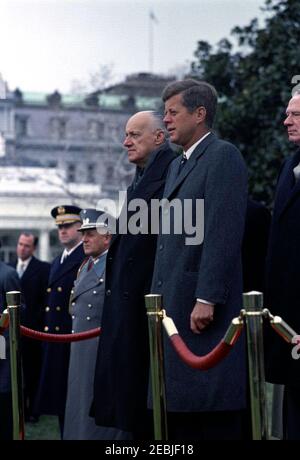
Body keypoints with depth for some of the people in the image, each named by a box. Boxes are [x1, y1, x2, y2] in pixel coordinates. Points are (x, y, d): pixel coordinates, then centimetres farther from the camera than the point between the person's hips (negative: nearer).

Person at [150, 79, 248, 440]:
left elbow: (224, 233, -15)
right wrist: (158, 299, 15)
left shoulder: (223, 157, -6)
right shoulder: (177, 166, 23)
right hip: (174, 308, 9)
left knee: (216, 422, -7)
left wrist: (207, 299, -21)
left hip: (206, 309, -9)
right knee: (178, 411, 8)